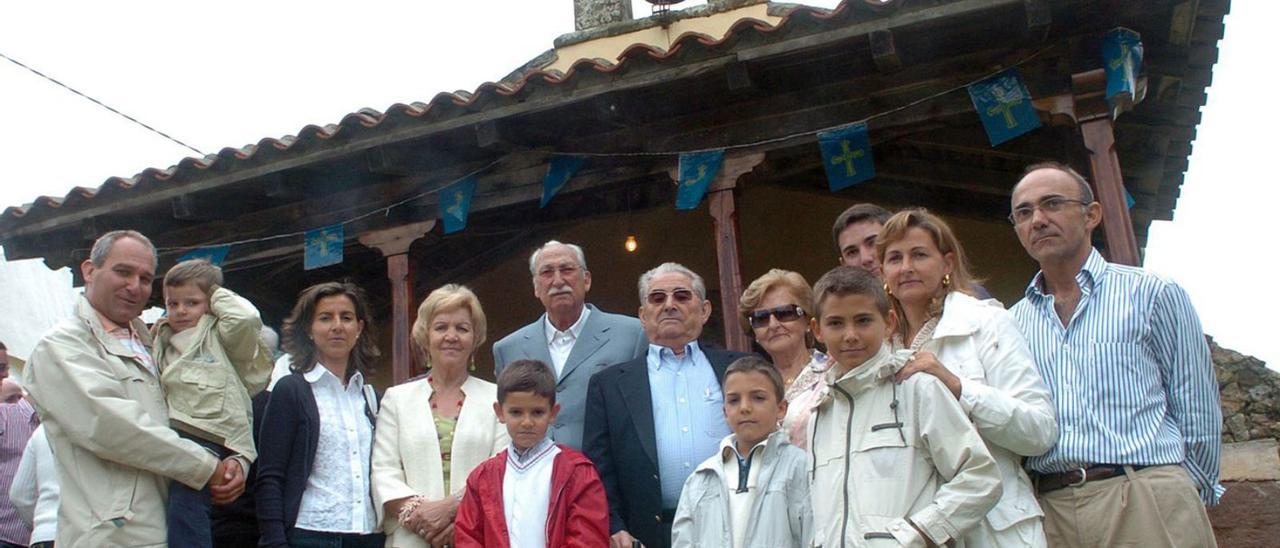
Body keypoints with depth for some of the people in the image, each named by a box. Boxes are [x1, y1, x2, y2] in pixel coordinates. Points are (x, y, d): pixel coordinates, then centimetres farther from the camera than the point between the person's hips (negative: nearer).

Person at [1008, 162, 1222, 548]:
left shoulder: (1153, 294, 4)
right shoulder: (1011, 324, 11)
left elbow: (1199, 411, 5)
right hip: (1049, 509, 3)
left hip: (1148, 505, -2)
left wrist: (1191, 498, 7)